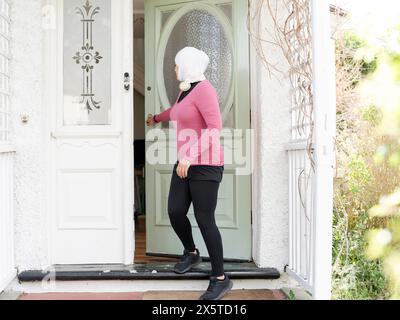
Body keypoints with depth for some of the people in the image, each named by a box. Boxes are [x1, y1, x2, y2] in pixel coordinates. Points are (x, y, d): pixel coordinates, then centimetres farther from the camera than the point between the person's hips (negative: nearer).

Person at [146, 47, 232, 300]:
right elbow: (177, 110, 38)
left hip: (205, 164, -8)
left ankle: (221, 278, 5)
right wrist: (157, 118, 57)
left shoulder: (203, 89, -13)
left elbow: (215, 127, -22)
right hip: (185, 163, 8)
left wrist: (189, 156, -25)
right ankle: (191, 253, 30)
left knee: (204, 219, -8)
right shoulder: (185, 90, 15)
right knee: (175, 212, 4)